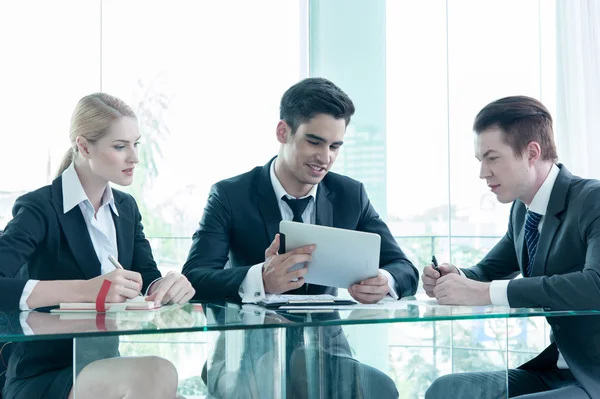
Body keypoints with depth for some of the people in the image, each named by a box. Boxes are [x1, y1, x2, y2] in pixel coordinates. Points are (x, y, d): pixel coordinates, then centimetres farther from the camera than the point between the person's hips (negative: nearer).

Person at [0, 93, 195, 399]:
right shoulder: (40, 209, -12)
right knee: (156, 374, -30)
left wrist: (171, 285, -20)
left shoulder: (126, 207, 10)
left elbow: (149, 279, 5)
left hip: (103, 367, 7)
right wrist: (86, 290, -36)